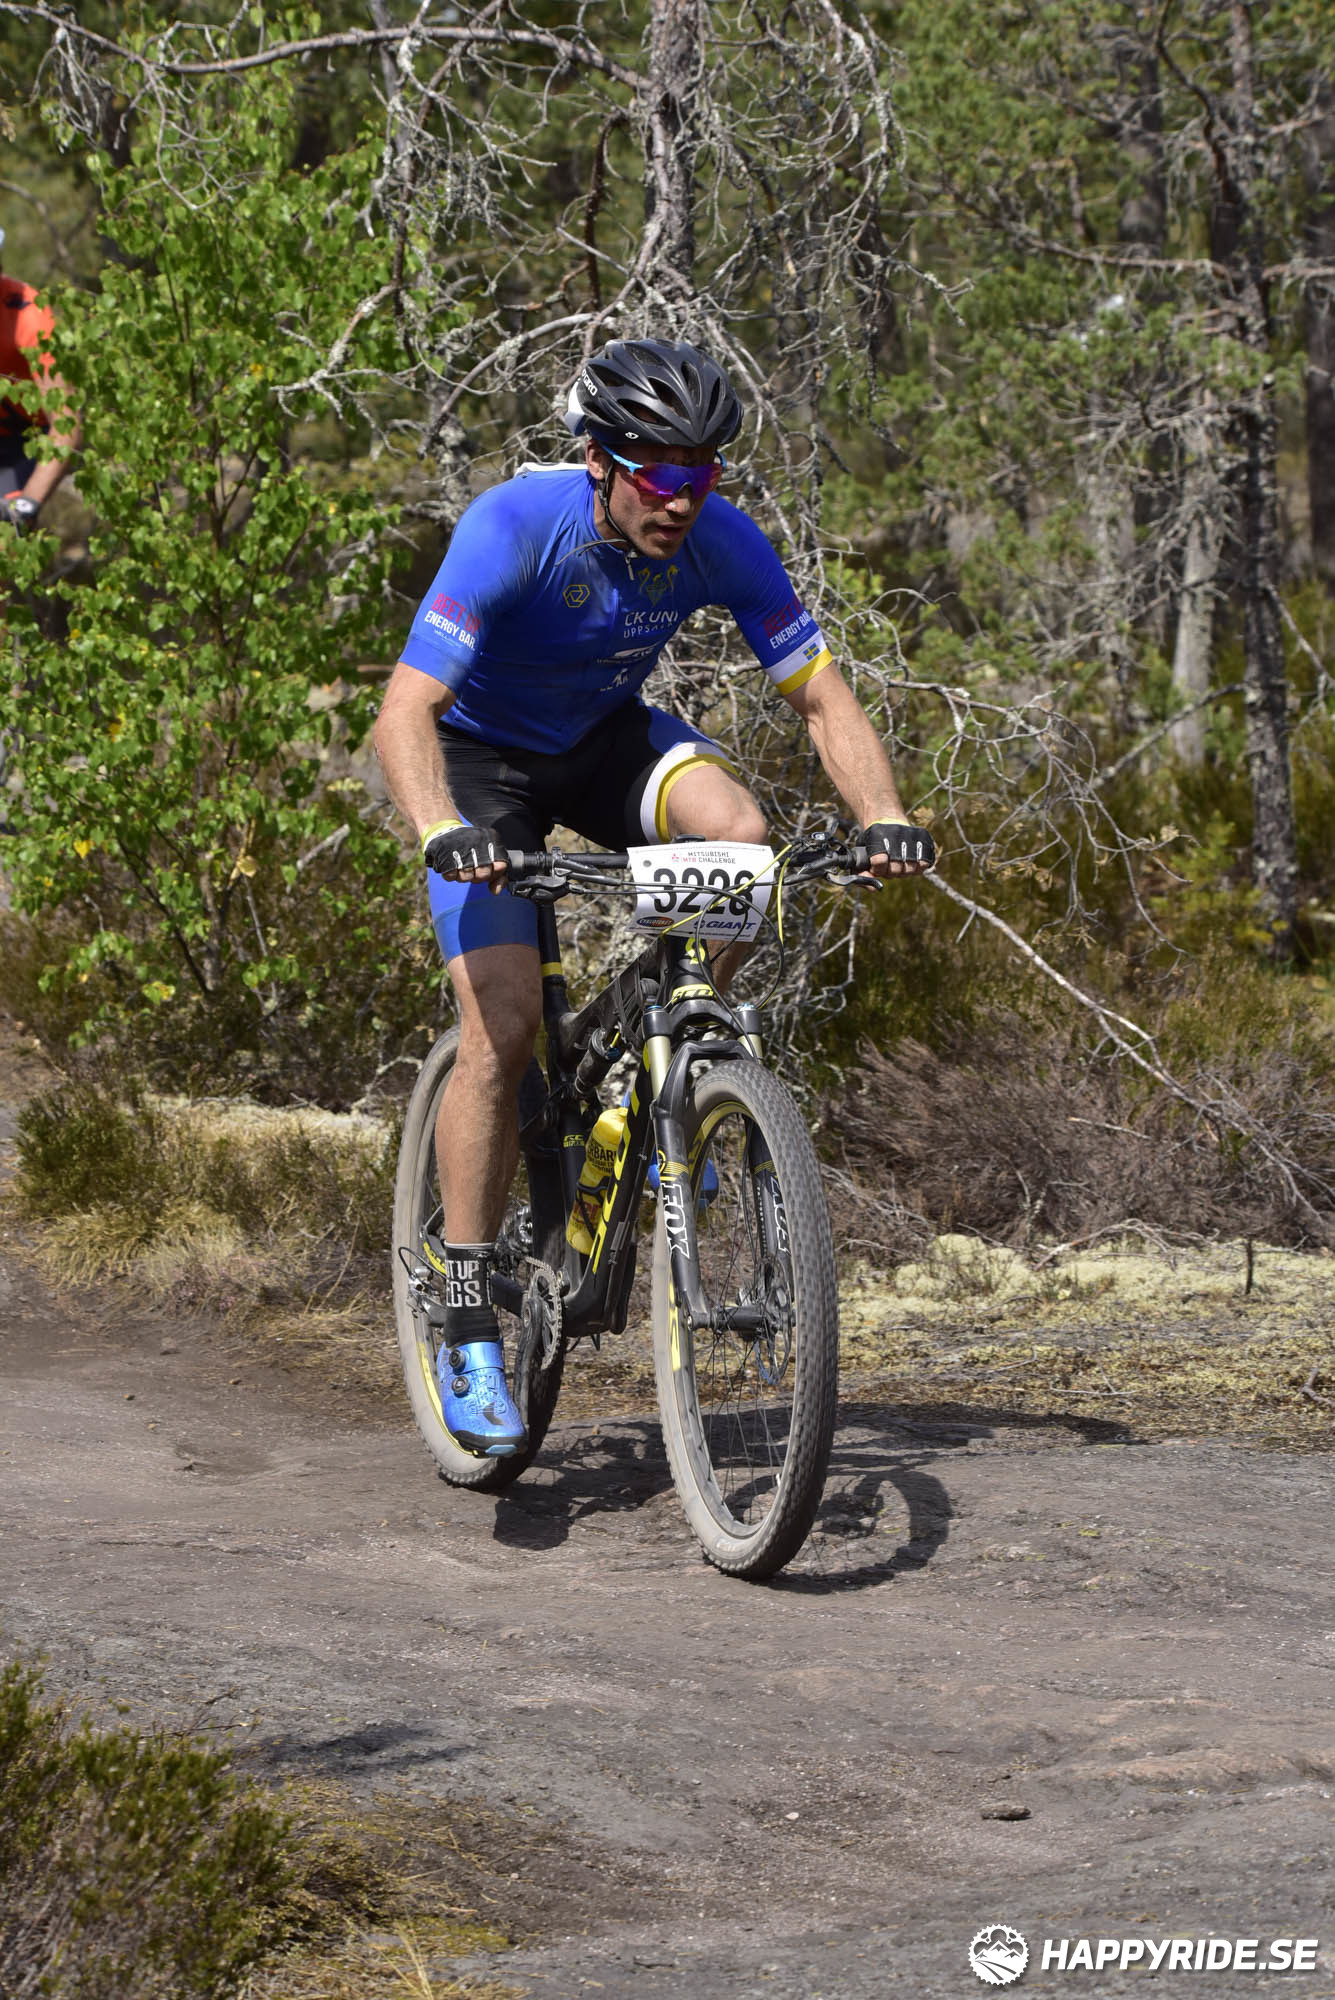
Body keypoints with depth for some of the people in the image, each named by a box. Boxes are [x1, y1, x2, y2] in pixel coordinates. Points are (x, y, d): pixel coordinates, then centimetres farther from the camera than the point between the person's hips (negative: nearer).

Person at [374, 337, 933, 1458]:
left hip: (605, 737, 4)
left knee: (741, 833, -29)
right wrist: (444, 835, -55)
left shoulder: (724, 543, -21)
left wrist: (885, 819, -32)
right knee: (505, 1023, -18)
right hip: (481, 753, -3)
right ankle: (470, 1333, -11)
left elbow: (820, 694, -15)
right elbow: (406, 712, -37)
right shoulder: (515, 527, -32)